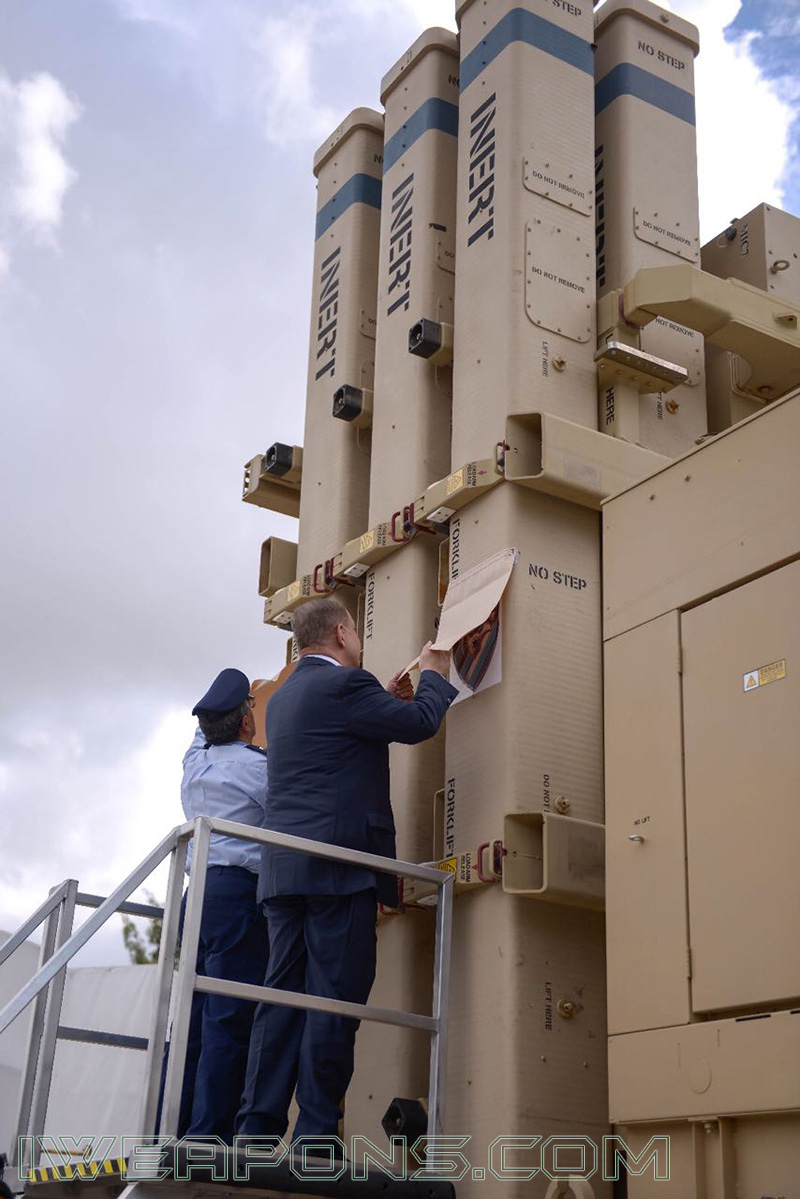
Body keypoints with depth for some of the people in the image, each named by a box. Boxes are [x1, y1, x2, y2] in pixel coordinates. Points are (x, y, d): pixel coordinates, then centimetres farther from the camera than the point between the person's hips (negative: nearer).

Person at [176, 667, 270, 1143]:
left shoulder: (195, 762, 16)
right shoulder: (257, 766, -5)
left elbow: (204, 730, 37)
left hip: (199, 891, 8)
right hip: (240, 893, -7)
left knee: (194, 1020, 7)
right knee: (230, 1021, -10)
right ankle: (211, 1137, -13)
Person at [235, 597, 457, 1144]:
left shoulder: (283, 697, 21)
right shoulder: (344, 684, -6)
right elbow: (420, 724, -4)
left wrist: (386, 701, 31)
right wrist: (435, 675, 14)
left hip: (284, 868, 8)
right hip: (337, 869, -8)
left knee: (284, 997, 6)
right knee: (335, 998, -6)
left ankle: (257, 1131, 4)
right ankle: (316, 1135, -6)